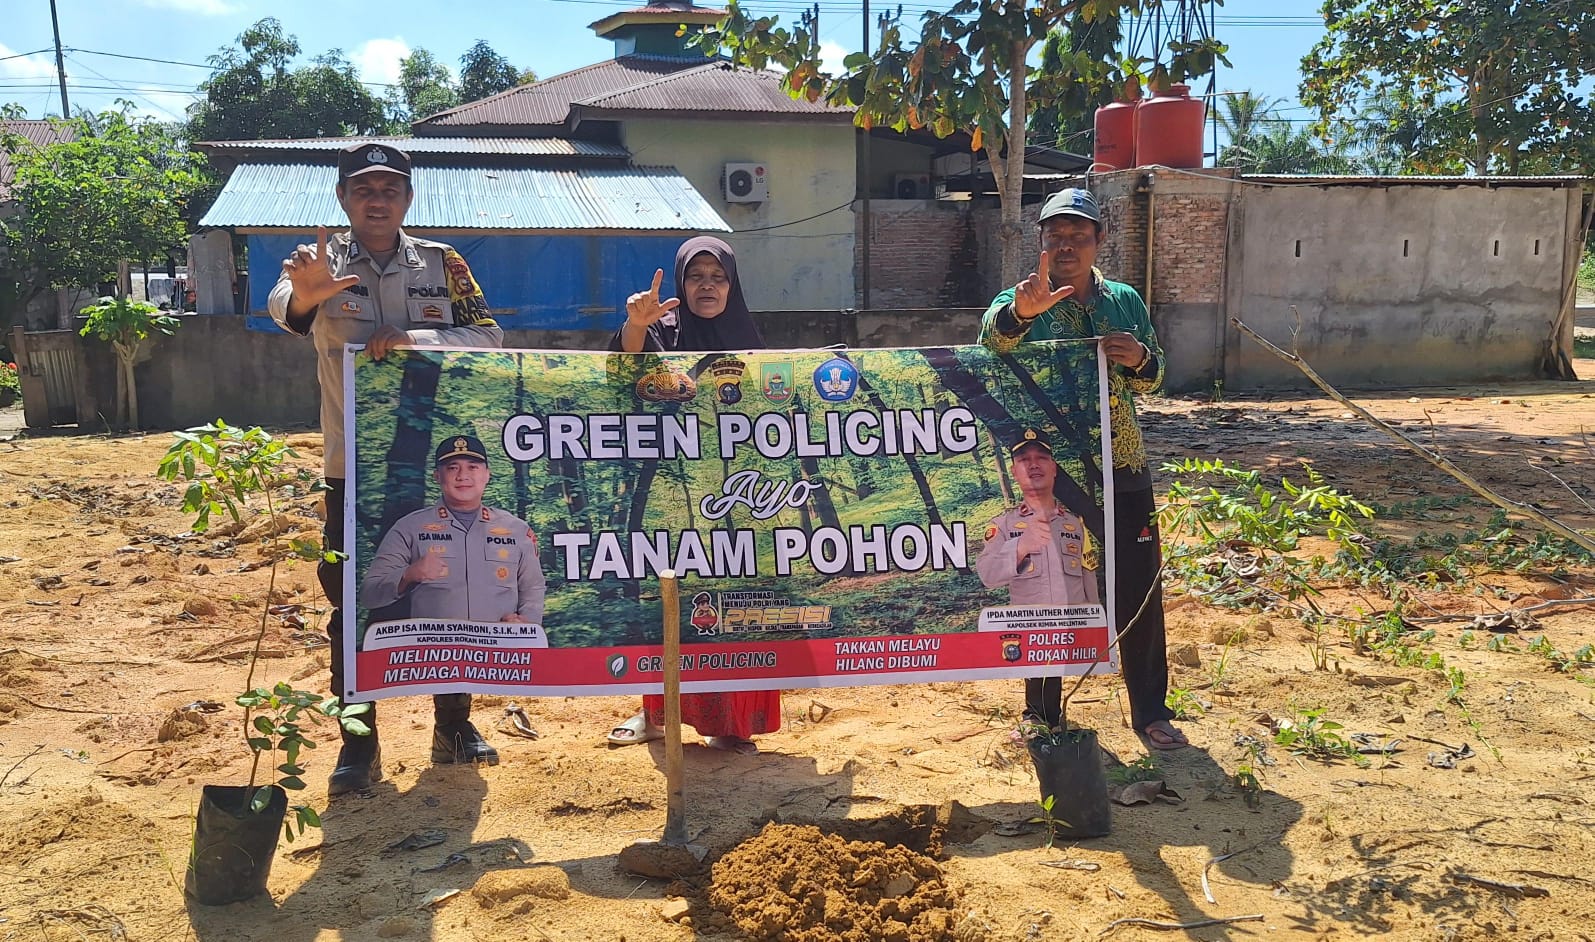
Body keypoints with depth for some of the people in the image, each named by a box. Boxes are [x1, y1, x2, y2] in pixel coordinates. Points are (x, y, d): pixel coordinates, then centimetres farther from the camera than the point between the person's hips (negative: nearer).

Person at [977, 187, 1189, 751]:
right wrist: (1019, 313, -49)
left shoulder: (1125, 302, 8)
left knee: (1139, 590, 7)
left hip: (1122, 471, 3)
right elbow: (990, 348, -26)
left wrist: (1140, 360, -10)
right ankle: (1043, 714, 22)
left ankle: (1150, 710, 23)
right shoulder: (1018, 305, -3)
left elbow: (1152, 379, 15)